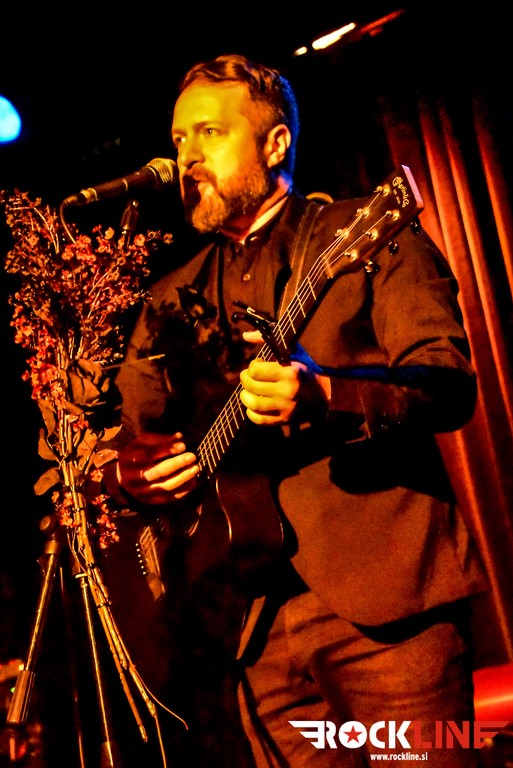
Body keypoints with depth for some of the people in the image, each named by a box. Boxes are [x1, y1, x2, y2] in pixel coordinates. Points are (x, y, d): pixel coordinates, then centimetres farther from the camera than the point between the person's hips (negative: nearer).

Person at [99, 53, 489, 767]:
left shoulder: (365, 234, 3)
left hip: (384, 587, -4)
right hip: (251, 618, 5)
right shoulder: (173, 297, 17)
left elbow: (451, 383, -8)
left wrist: (324, 400, -25)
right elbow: (132, 434, 22)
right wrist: (130, 473, -2)